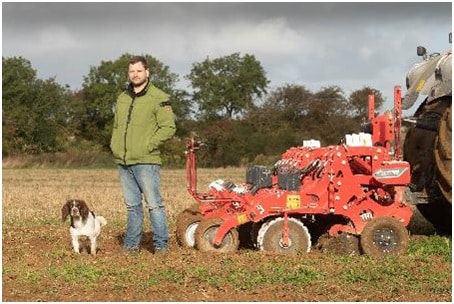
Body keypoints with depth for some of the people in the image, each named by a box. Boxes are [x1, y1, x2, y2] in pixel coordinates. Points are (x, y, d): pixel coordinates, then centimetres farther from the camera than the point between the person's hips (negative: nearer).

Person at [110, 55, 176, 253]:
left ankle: (161, 244, 1)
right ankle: (131, 243, 18)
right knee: (132, 205, 12)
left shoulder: (158, 98, -5)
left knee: (154, 204, -5)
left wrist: (148, 146, -14)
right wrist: (114, 146, 10)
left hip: (146, 162, -6)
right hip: (123, 162, 6)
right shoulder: (122, 98, 16)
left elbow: (168, 127, -10)